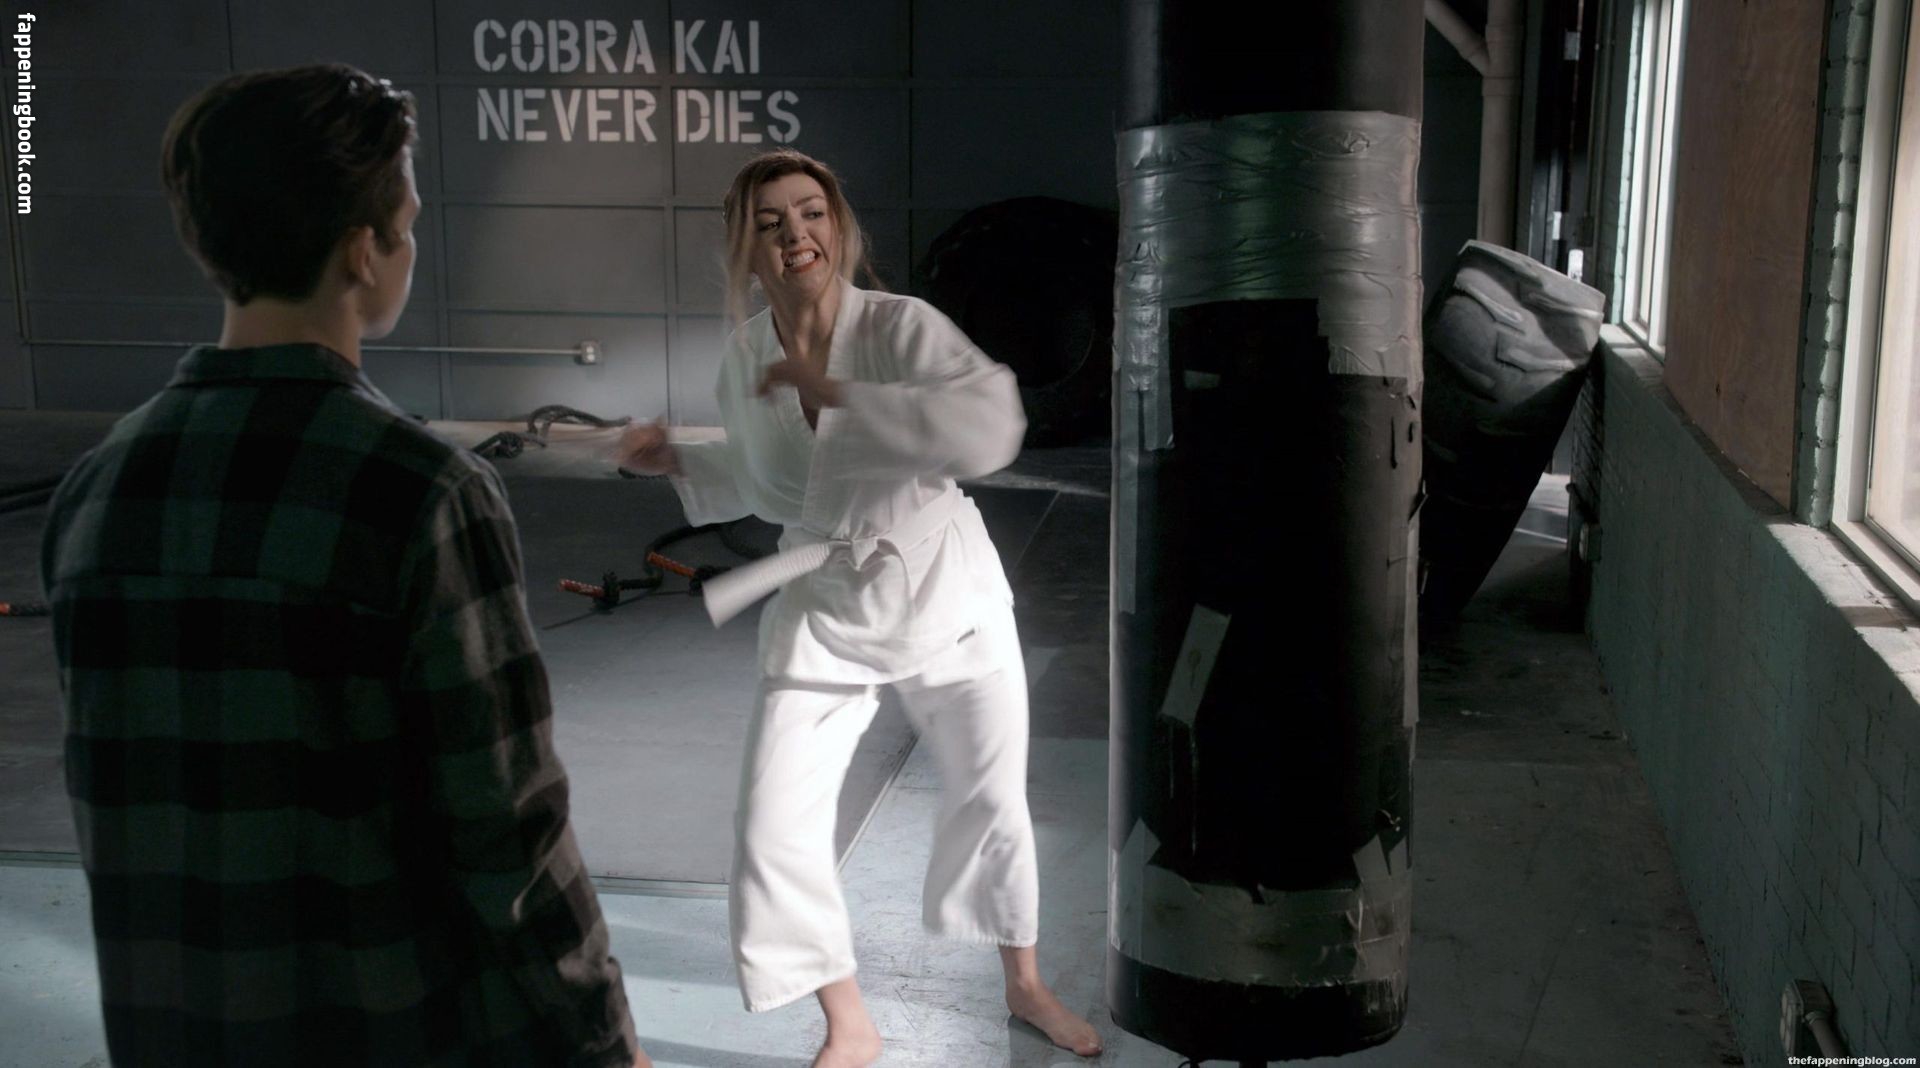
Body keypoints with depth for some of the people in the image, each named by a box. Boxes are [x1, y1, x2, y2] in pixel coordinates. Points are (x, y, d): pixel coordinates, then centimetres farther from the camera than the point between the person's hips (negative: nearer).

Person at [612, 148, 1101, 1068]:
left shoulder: (901, 326, -21)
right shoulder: (747, 360, -7)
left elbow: (990, 429, -40)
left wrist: (835, 392, -39)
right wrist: (676, 464, -6)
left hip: (945, 594, -2)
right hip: (823, 612, 3)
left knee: (992, 800, 13)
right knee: (774, 826, -3)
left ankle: (1024, 986, 42)